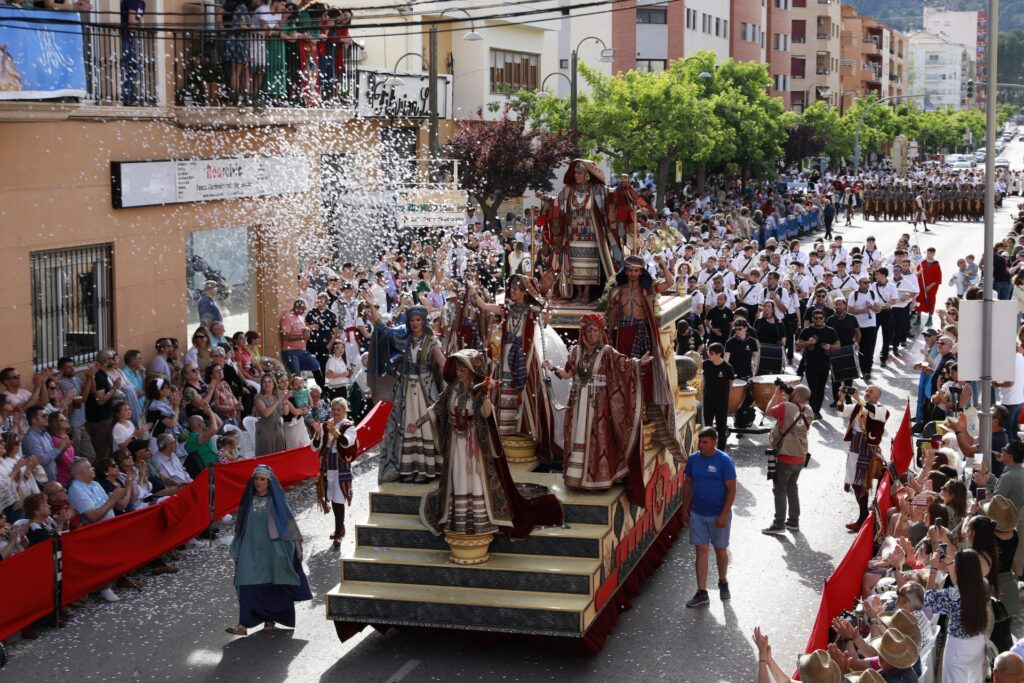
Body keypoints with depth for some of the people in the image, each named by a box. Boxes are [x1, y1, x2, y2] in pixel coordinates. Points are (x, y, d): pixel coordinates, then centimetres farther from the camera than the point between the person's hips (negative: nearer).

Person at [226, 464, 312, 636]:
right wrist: (236, 552, 8)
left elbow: (289, 525, -1)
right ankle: (243, 624, -11)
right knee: (247, 584, -8)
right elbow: (240, 524, 10)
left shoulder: (276, 502, -3)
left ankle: (271, 619, 24)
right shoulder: (249, 501, 6)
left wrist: (295, 548, -4)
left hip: (271, 550, -2)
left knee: (272, 585, 6)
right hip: (250, 550, 2)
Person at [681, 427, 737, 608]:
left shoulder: (724, 461, -14)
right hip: (697, 515, 3)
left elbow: (732, 489, -13)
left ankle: (723, 583, 35)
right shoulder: (693, 459, 0)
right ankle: (702, 593, 5)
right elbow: (687, 485, 9)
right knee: (701, 551, 3)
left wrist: (724, 515, -17)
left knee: (720, 550, 12)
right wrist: (684, 510, 8)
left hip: (718, 516, -3)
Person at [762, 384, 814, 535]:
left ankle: (779, 524, 0)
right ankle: (794, 521, 24)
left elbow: (768, 411, -1)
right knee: (792, 488, 19)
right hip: (800, 457, 6)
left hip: (785, 456, -6)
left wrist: (777, 395, 9)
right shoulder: (809, 412, 3)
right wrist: (785, 399, 12)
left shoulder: (786, 407, -16)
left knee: (779, 489, 1)